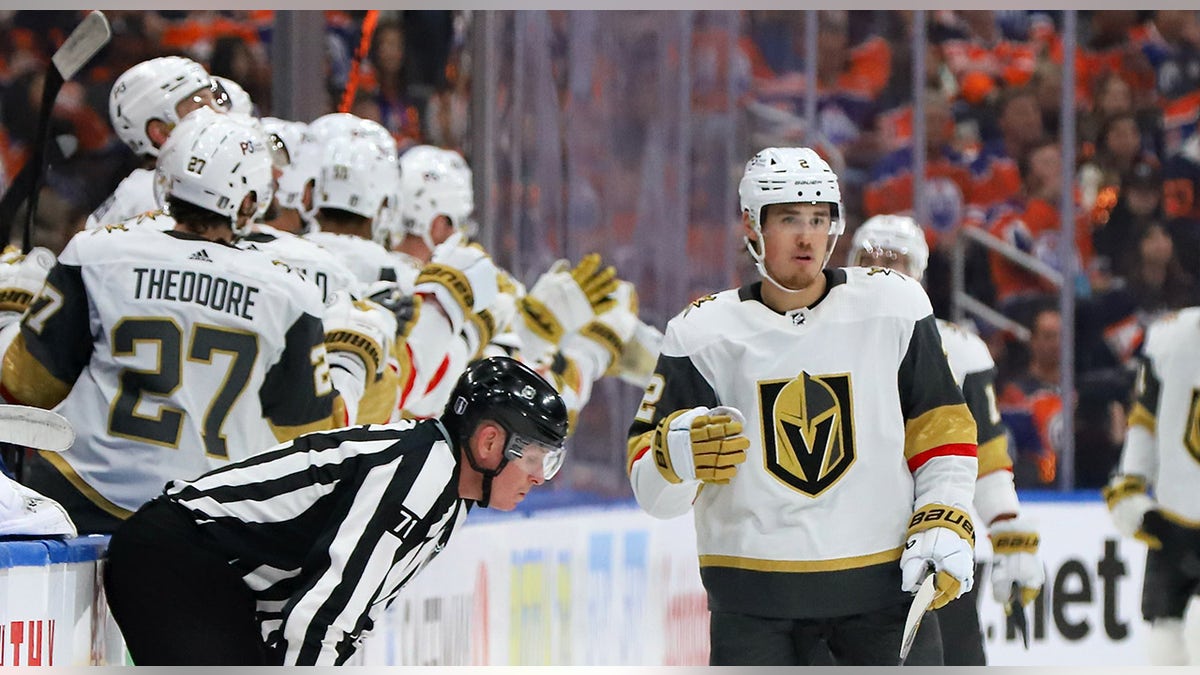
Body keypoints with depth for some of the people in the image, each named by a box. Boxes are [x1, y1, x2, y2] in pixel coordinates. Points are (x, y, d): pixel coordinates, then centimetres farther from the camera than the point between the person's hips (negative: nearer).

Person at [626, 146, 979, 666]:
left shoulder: (893, 307, 1)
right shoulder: (703, 333, -3)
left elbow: (941, 426, 9)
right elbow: (652, 491, -3)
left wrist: (944, 523, -3)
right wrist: (678, 455, -25)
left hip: (885, 580, 1)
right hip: (754, 595, -1)